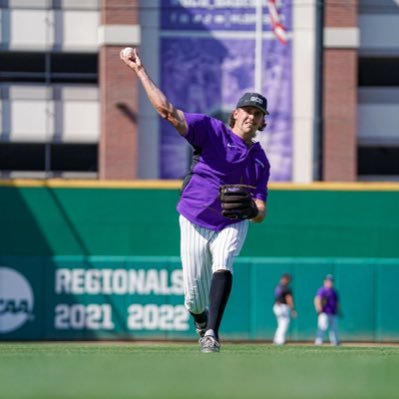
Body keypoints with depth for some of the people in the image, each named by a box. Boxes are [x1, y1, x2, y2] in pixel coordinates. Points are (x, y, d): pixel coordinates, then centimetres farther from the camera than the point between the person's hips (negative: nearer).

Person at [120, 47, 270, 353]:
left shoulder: (260, 160, 2)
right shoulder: (213, 131, -9)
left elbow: (261, 213, 1)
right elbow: (166, 110, -19)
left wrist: (251, 208, -25)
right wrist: (140, 70, -27)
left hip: (232, 225, 1)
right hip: (195, 222, -1)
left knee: (223, 265, -29)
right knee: (195, 293, 0)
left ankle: (213, 333, -36)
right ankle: (202, 326, 35)